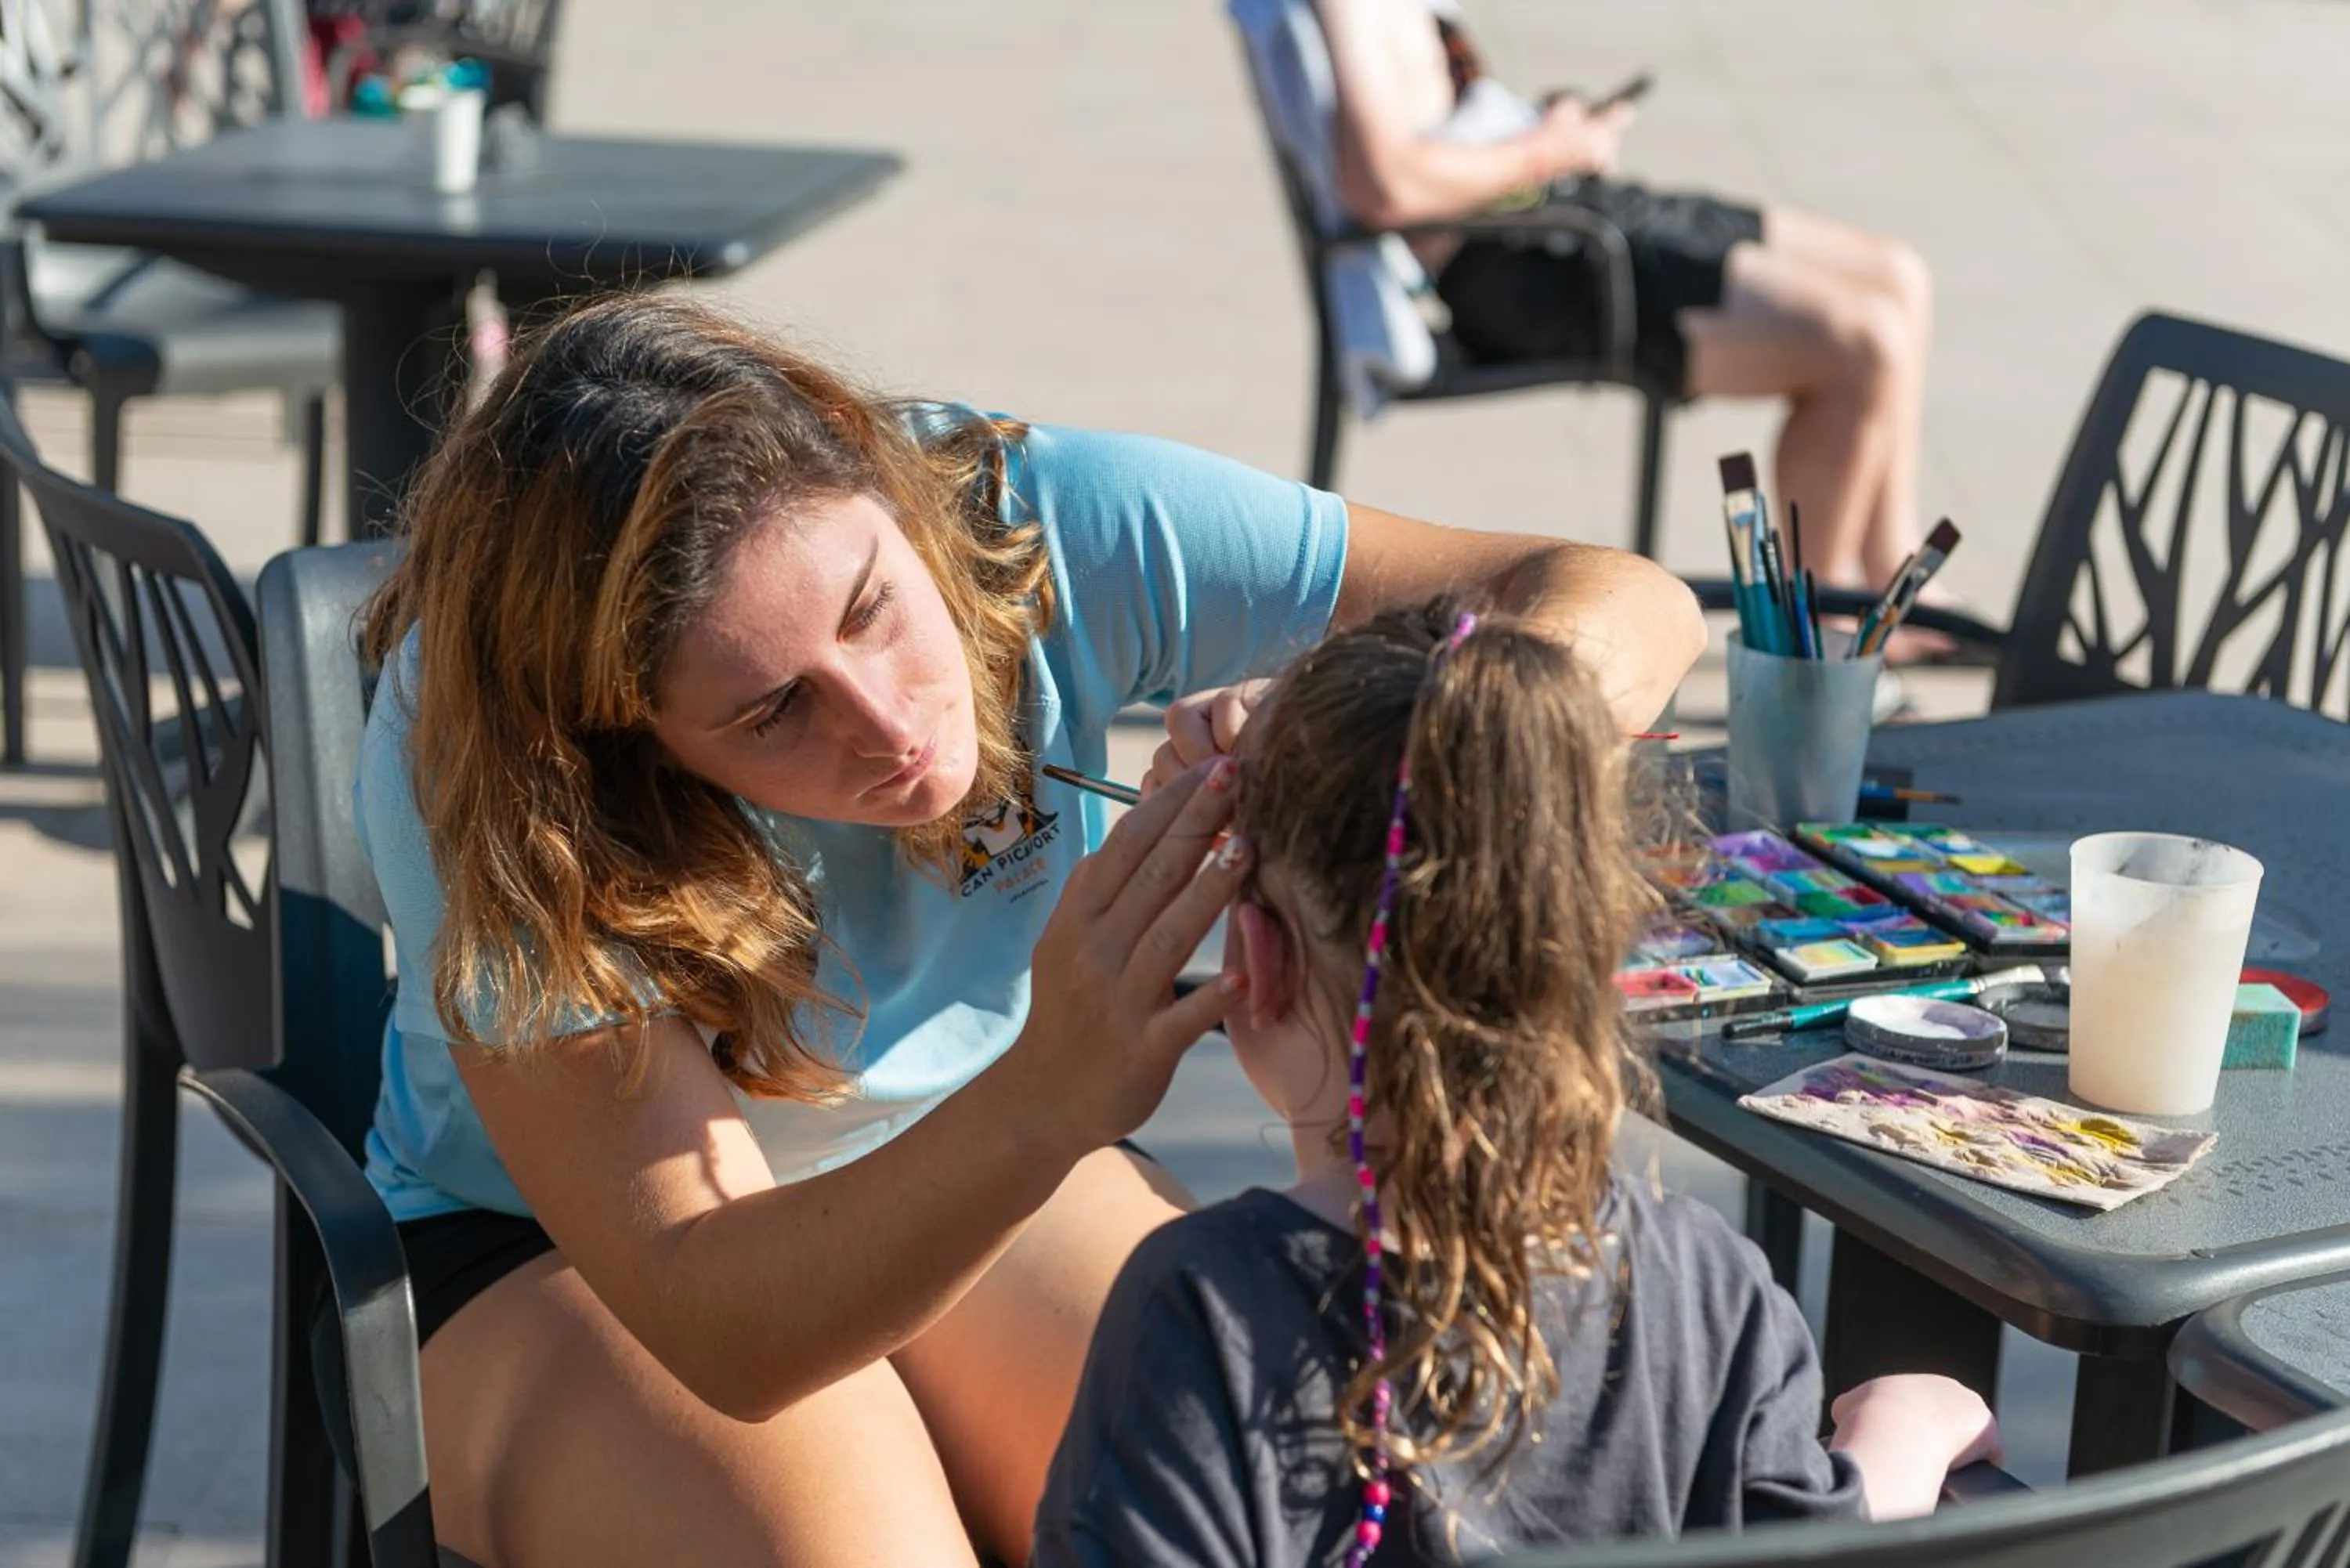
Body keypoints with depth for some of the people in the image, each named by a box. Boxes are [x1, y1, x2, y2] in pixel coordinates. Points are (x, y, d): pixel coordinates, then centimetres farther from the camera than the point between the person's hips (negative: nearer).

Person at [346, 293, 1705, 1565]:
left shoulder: (1032, 524, -24)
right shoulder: (461, 762, -30)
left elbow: (1629, 604, -21)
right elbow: (717, 1328, -34)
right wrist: (1045, 1104, -51)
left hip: (993, 1172, 2)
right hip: (576, 1238, -1)